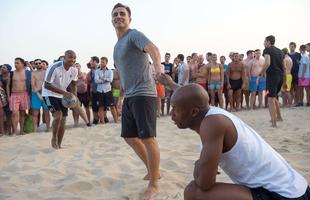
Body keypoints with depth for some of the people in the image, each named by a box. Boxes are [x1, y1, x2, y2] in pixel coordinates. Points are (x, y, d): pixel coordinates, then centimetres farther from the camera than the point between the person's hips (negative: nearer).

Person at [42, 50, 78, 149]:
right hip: (49, 94, -6)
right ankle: (54, 138, 1)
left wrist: (74, 97, -11)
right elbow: (46, 85, -27)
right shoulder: (54, 67, -27)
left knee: (63, 119, 4)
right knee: (58, 115, -24)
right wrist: (64, 93, -33)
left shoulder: (74, 70, -9)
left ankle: (59, 145, 19)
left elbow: (73, 85, 7)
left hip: (62, 96, 6)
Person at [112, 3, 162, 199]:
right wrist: (123, 95, 27)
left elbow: (152, 48, -29)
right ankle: (153, 171, 31)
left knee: (148, 137, -10)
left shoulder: (134, 35, -7)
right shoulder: (117, 44, 19)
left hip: (143, 94, -9)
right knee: (129, 136, 15)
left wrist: (158, 65, -50)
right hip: (129, 96, 10)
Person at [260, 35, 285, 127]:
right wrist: (284, 81, 24)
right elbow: (284, 67, 19)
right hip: (281, 76, 7)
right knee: (274, 97, 24)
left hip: (272, 76, -7)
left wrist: (261, 72, -4)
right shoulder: (280, 51, 19)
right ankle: (279, 117, 30)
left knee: (271, 99, -5)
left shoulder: (267, 50, -2)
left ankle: (274, 123, -8)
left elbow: (268, 63, -19)